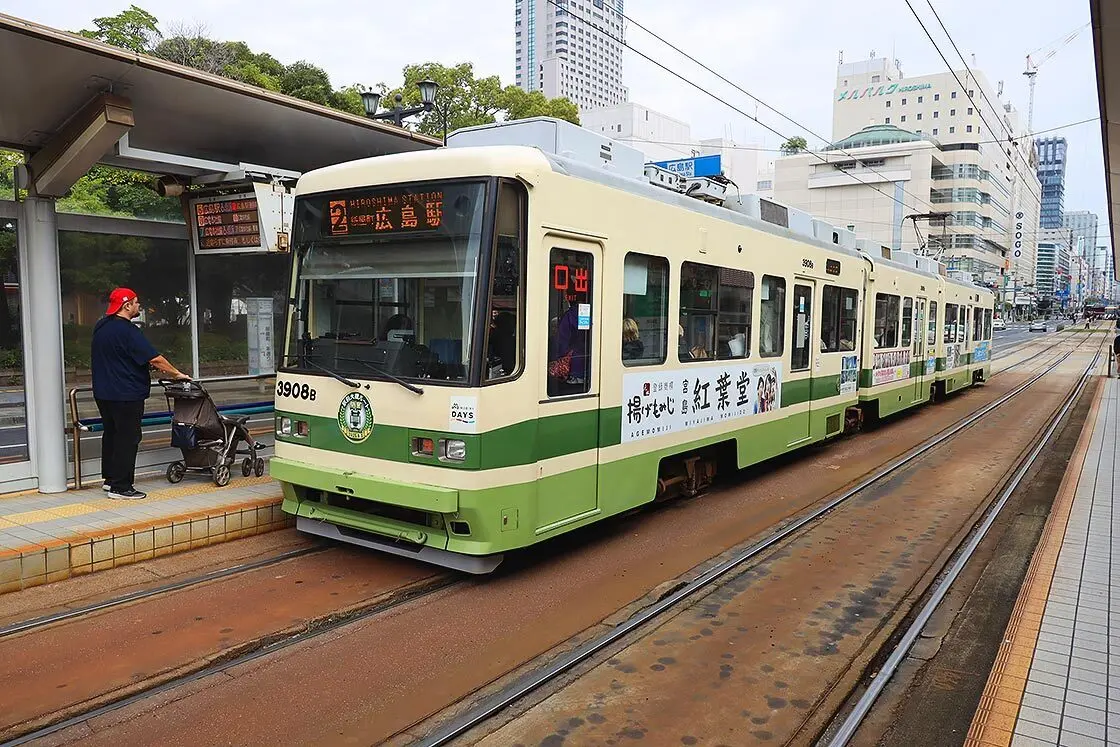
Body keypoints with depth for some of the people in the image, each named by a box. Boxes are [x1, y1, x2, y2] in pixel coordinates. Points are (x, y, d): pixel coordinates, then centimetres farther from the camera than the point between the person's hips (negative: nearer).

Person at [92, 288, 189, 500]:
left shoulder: (100, 327, 10)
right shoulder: (127, 331, -19)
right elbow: (155, 358, -23)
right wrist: (176, 374, -10)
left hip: (103, 393, 10)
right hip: (126, 395, -10)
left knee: (111, 433, 19)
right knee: (127, 439, -3)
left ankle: (109, 478, 29)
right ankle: (120, 486, 0)